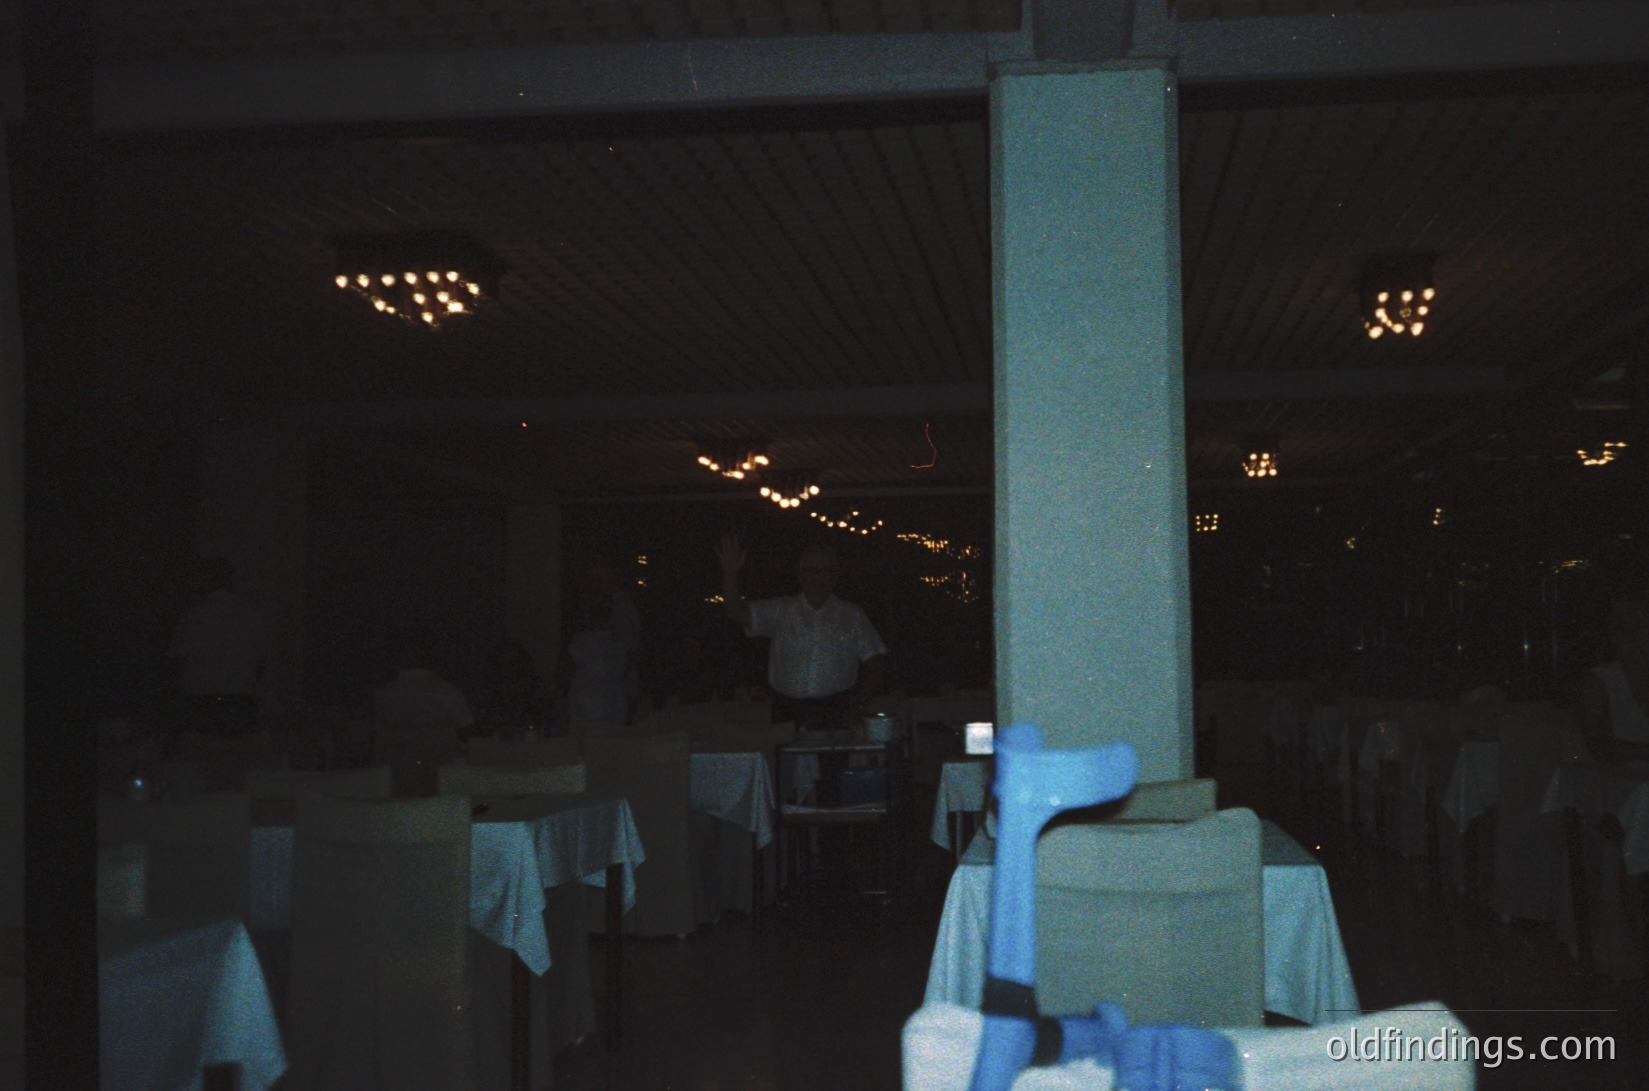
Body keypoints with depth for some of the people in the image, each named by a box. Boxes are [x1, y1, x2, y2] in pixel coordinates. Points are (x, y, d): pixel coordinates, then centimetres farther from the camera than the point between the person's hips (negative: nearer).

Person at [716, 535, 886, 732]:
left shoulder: (852, 616, 10)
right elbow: (736, 611, 3)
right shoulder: (780, 611, 11)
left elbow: (874, 662, 9)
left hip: (836, 711, -1)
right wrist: (730, 573, -11)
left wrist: (860, 703, -1)